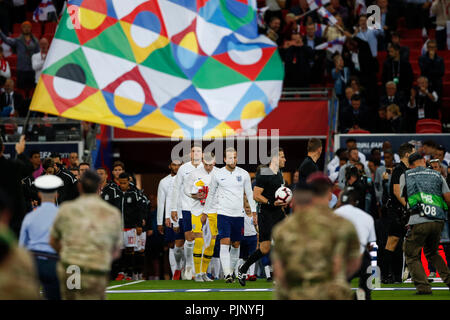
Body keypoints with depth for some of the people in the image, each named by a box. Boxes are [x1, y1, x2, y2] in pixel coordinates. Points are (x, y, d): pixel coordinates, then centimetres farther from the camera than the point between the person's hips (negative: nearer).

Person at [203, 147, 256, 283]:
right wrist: (205, 212, 14)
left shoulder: (244, 174, 3)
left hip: (238, 215, 2)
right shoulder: (218, 174, 0)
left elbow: (249, 193, 12)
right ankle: (227, 275, -18)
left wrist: (254, 212, 7)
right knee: (225, 243, -13)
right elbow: (211, 194, 11)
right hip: (223, 214, -2)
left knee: (236, 245, 8)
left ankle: (231, 271, 23)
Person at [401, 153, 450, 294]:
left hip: (418, 221, -3)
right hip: (438, 221, 3)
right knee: (432, 253, 23)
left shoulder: (404, 176, 10)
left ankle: (423, 286, -9)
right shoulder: (437, 175, 14)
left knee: (412, 256, 7)